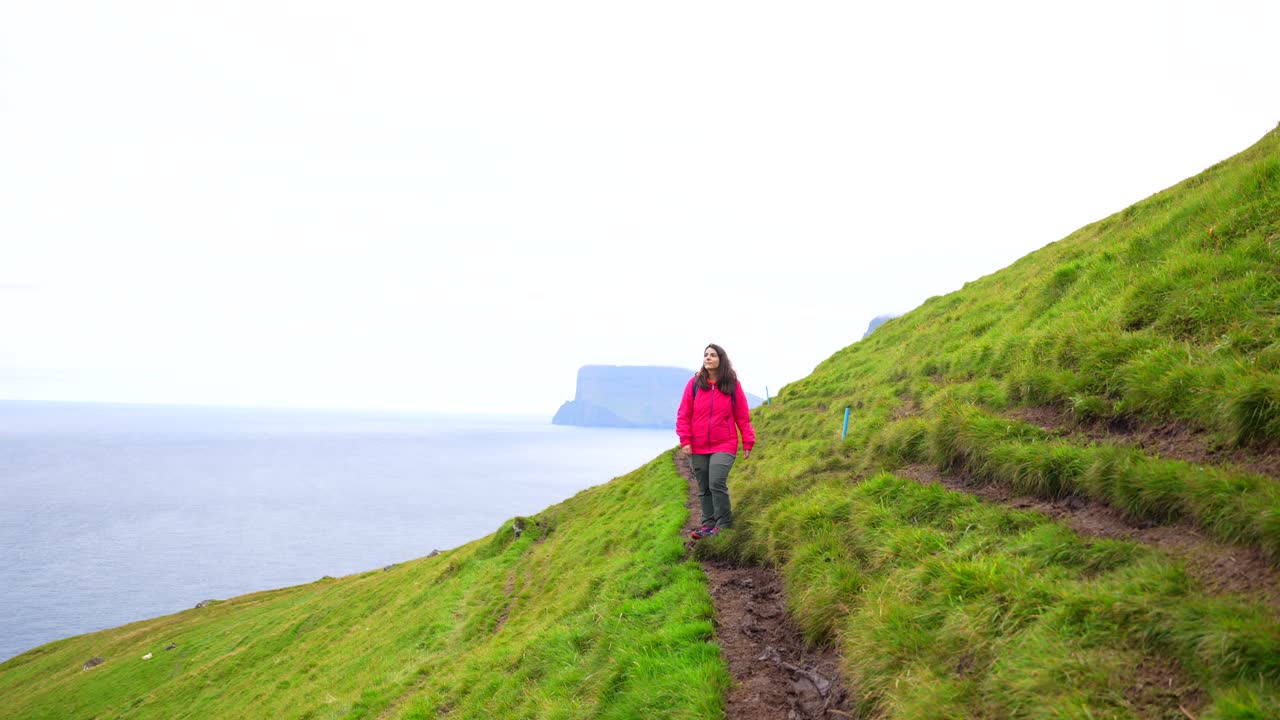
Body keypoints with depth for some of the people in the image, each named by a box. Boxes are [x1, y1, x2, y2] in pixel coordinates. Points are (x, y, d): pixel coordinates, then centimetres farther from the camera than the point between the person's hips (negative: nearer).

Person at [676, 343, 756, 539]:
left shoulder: (733, 385, -2)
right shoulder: (694, 383, 0)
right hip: (697, 448, 3)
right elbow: (683, 414, 1)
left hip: (724, 446, -3)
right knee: (704, 489, 9)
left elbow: (743, 417, 3)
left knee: (717, 483, -16)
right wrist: (685, 440, -7)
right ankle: (708, 524, 20)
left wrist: (748, 442, 0)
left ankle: (724, 525, -4)